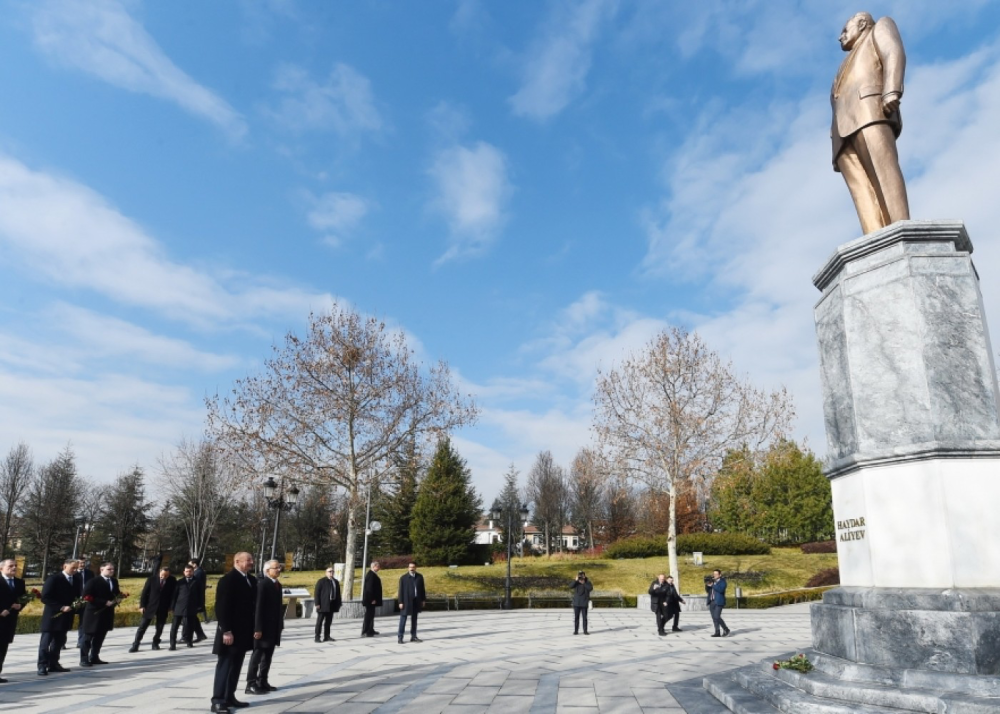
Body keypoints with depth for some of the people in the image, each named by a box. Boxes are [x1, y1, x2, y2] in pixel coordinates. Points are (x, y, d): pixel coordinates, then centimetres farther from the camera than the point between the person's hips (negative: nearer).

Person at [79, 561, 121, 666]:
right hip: (94, 612, -7)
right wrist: (104, 602, -21)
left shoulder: (114, 581, 12)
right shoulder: (93, 581, -10)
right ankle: (84, 659, 6)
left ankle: (94, 657, 22)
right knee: (89, 636, 0)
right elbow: (87, 596, -17)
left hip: (107, 613, 7)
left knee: (100, 636, 13)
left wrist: (115, 601, -3)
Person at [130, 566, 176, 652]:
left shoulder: (172, 580, -6)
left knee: (159, 628, 7)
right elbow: (144, 592, -2)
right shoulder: (152, 578, -9)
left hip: (163, 608, 1)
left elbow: (174, 594, 0)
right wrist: (142, 605, -5)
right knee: (142, 626, 1)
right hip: (150, 606, -1)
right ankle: (135, 645, 10)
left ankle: (155, 643, 23)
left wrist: (171, 607, -3)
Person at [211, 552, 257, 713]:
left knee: (236, 666, 13)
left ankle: (229, 697, 21)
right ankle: (218, 701, 3)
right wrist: (226, 631, -21)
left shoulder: (252, 580, 10)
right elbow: (222, 607, -17)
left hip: (244, 631, 8)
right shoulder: (227, 580, -13)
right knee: (225, 665, -2)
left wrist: (255, 627, 10)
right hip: (230, 632, -7)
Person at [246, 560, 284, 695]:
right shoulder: (262, 584, -15)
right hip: (263, 627, -8)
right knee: (257, 655, -3)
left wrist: (280, 625, 13)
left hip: (274, 627, 9)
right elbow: (258, 607, -19)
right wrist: (258, 628, -22)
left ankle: (262, 682, 20)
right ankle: (251, 684, 2)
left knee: (268, 656, 12)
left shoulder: (278, 585, 13)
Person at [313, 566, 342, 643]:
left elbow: (338, 593, 15)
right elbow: (316, 593, -8)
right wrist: (317, 604, -14)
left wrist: (338, 603, 8)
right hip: (323, 605, -5)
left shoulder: (336, 582, 13)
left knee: (328, 622, 10)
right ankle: (317, 637, 4)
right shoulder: (321, 581, -4)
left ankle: (327, 636, 16)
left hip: (332, 605, 6)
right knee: (319, 621, -1)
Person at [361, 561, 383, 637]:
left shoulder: (373, 574, 12)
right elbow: (369, 588, -24)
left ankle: (370, 630, 27)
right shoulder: (371, 575, -20)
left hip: (371, 599, 10)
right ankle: (364, 632, -1)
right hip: (370, 599, -10)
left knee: (371, 615, 18)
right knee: (368, 615, -5)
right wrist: (372, 599, -22)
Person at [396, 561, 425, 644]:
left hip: (416, 601, 4)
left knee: (414, 619, 11)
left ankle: (413, 636, 19)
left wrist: (423, 599, 7)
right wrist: (400, 602, -11)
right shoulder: (403, 578, -6)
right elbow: (401, 590, -7)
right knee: (403, 619, 0)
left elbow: (422, 589, 9)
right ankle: (400, 637, 4)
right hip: (406, 601, -4)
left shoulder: (420, 577, 4)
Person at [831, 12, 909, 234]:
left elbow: (895, 53, 6)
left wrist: (891, 91, -14)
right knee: (861, 188, -19)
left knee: (883, 168, -27)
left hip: (868, 106, -5)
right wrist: (835, 130, 8)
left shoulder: (880, 28, 27)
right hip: (844, 128, 5)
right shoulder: (848, 66, 43)